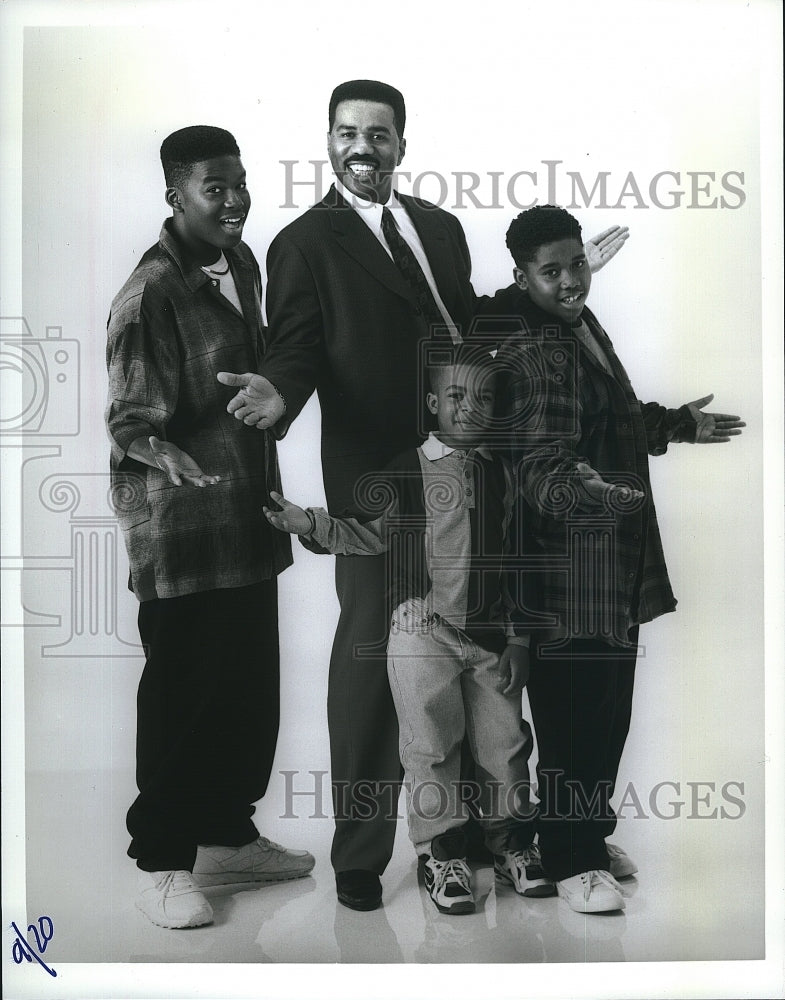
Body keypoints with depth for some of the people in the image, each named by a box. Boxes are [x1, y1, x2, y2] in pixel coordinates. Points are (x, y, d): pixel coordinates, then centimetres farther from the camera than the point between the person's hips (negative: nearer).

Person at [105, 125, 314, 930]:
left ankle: (227, 838, 30)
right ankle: (161, 862, 17)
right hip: (180, 526, -8)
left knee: (250, 688, 14)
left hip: (248, 514, 8)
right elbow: (129, 418, -17)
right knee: (183, 695, 1)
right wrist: (168, 453, -36)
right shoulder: (151, 291, -15)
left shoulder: (242, 265, 9)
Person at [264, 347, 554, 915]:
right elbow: (369, 535, 2)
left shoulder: (503, 475, 7)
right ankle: (441, 854, 20)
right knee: (431, 746, 4)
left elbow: (517, 561, 10)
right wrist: (306, 522, -11)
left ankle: (512, 844, 29)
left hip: (491, 635, 3)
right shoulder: (405, 473, -2)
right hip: (422, 631, -3)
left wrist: (517, 640, 8)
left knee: (504, 743, 10)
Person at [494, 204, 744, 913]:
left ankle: (590, 832, 36)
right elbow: (542, 468, -27)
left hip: (616, 565, 10)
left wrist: (678, 424, 35)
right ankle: (570, 860, 17)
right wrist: (581, 488, -46)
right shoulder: (534, 354, -19)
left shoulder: (581, 324, 12)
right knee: (574, 715, 1)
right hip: (568, 570, -9)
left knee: (609, 709, 18)